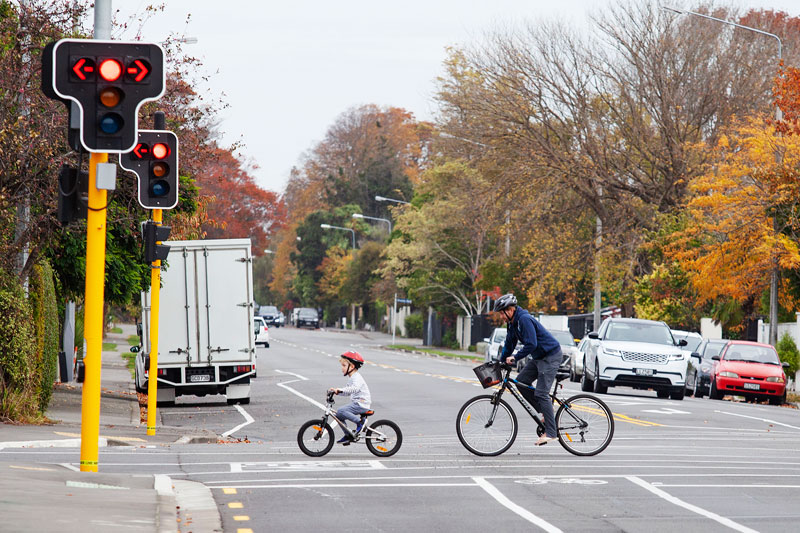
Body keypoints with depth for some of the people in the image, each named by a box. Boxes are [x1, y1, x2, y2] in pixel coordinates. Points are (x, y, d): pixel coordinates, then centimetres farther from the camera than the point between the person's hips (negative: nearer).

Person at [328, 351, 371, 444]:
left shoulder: (357, 378, -13)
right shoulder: (352, 378, 19)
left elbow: (354, 388, -33)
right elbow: (348, 392, 25)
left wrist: (340, 390, -42)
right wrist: (337, 391, 11)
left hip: (361, 404, -10)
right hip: (356, 403, 10)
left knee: (340, 411, -23)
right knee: (339, 415, 8)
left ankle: (360, 421, -16)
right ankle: (347, 436, 12)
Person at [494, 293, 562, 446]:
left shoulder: (524, 319, -21)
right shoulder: (513, 323, 10)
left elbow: (531, 344, -27)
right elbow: (509, 344, 21)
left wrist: (515, 357, -24)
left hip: (551, 356, -10)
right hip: (539, 357, 10)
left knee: (541, 393, -14)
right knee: (521, 381, 6)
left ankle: (551, 433, -14)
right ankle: (543, 413, 12)